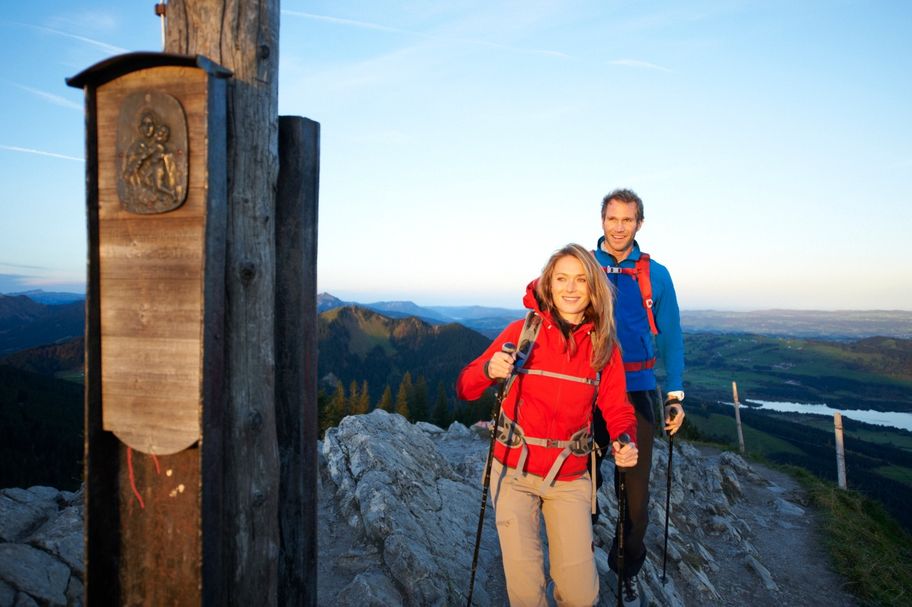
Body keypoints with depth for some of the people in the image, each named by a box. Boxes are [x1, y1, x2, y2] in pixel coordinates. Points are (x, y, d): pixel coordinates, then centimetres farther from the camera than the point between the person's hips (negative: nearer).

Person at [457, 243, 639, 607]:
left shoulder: (604, 345, -3)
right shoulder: (521, 331, -9)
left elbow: (616, 407, 2)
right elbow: (464, 390, -9)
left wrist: (625, 441, -20)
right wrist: (489, 371, -31)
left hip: (570, 478, 2)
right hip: (514, 472, -1)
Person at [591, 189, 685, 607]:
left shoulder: (656, 276, 3)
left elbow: (671, 337, 7)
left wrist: (675, 396, 3)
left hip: (637, 391, 0)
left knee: (636, 489, 6)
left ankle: (628, 570, 27)